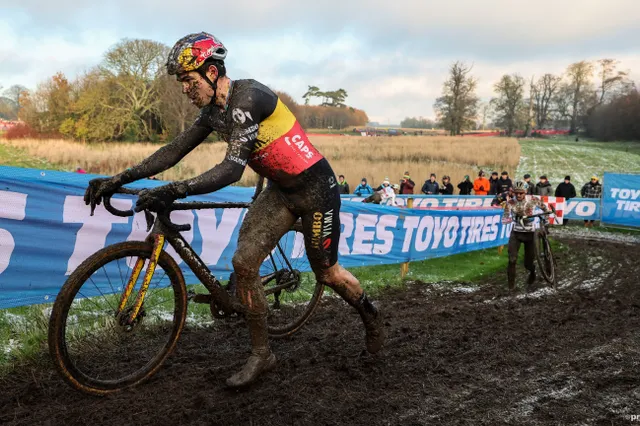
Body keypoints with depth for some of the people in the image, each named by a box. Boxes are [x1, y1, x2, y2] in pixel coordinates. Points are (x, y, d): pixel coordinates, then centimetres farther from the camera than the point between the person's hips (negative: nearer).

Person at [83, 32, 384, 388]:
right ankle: (261, 354, 8)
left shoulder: (247, 97, -25)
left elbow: (233, 168, -34)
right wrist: (119, 179, -4)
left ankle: (370, 313, 38)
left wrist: (174, 192, -42)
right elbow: (175, 151, 2)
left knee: (326, 272, 6)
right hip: (281, 189, 8)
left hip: (315, 186, -7)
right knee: (244, 261, -6)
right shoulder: (213, 111, 2)